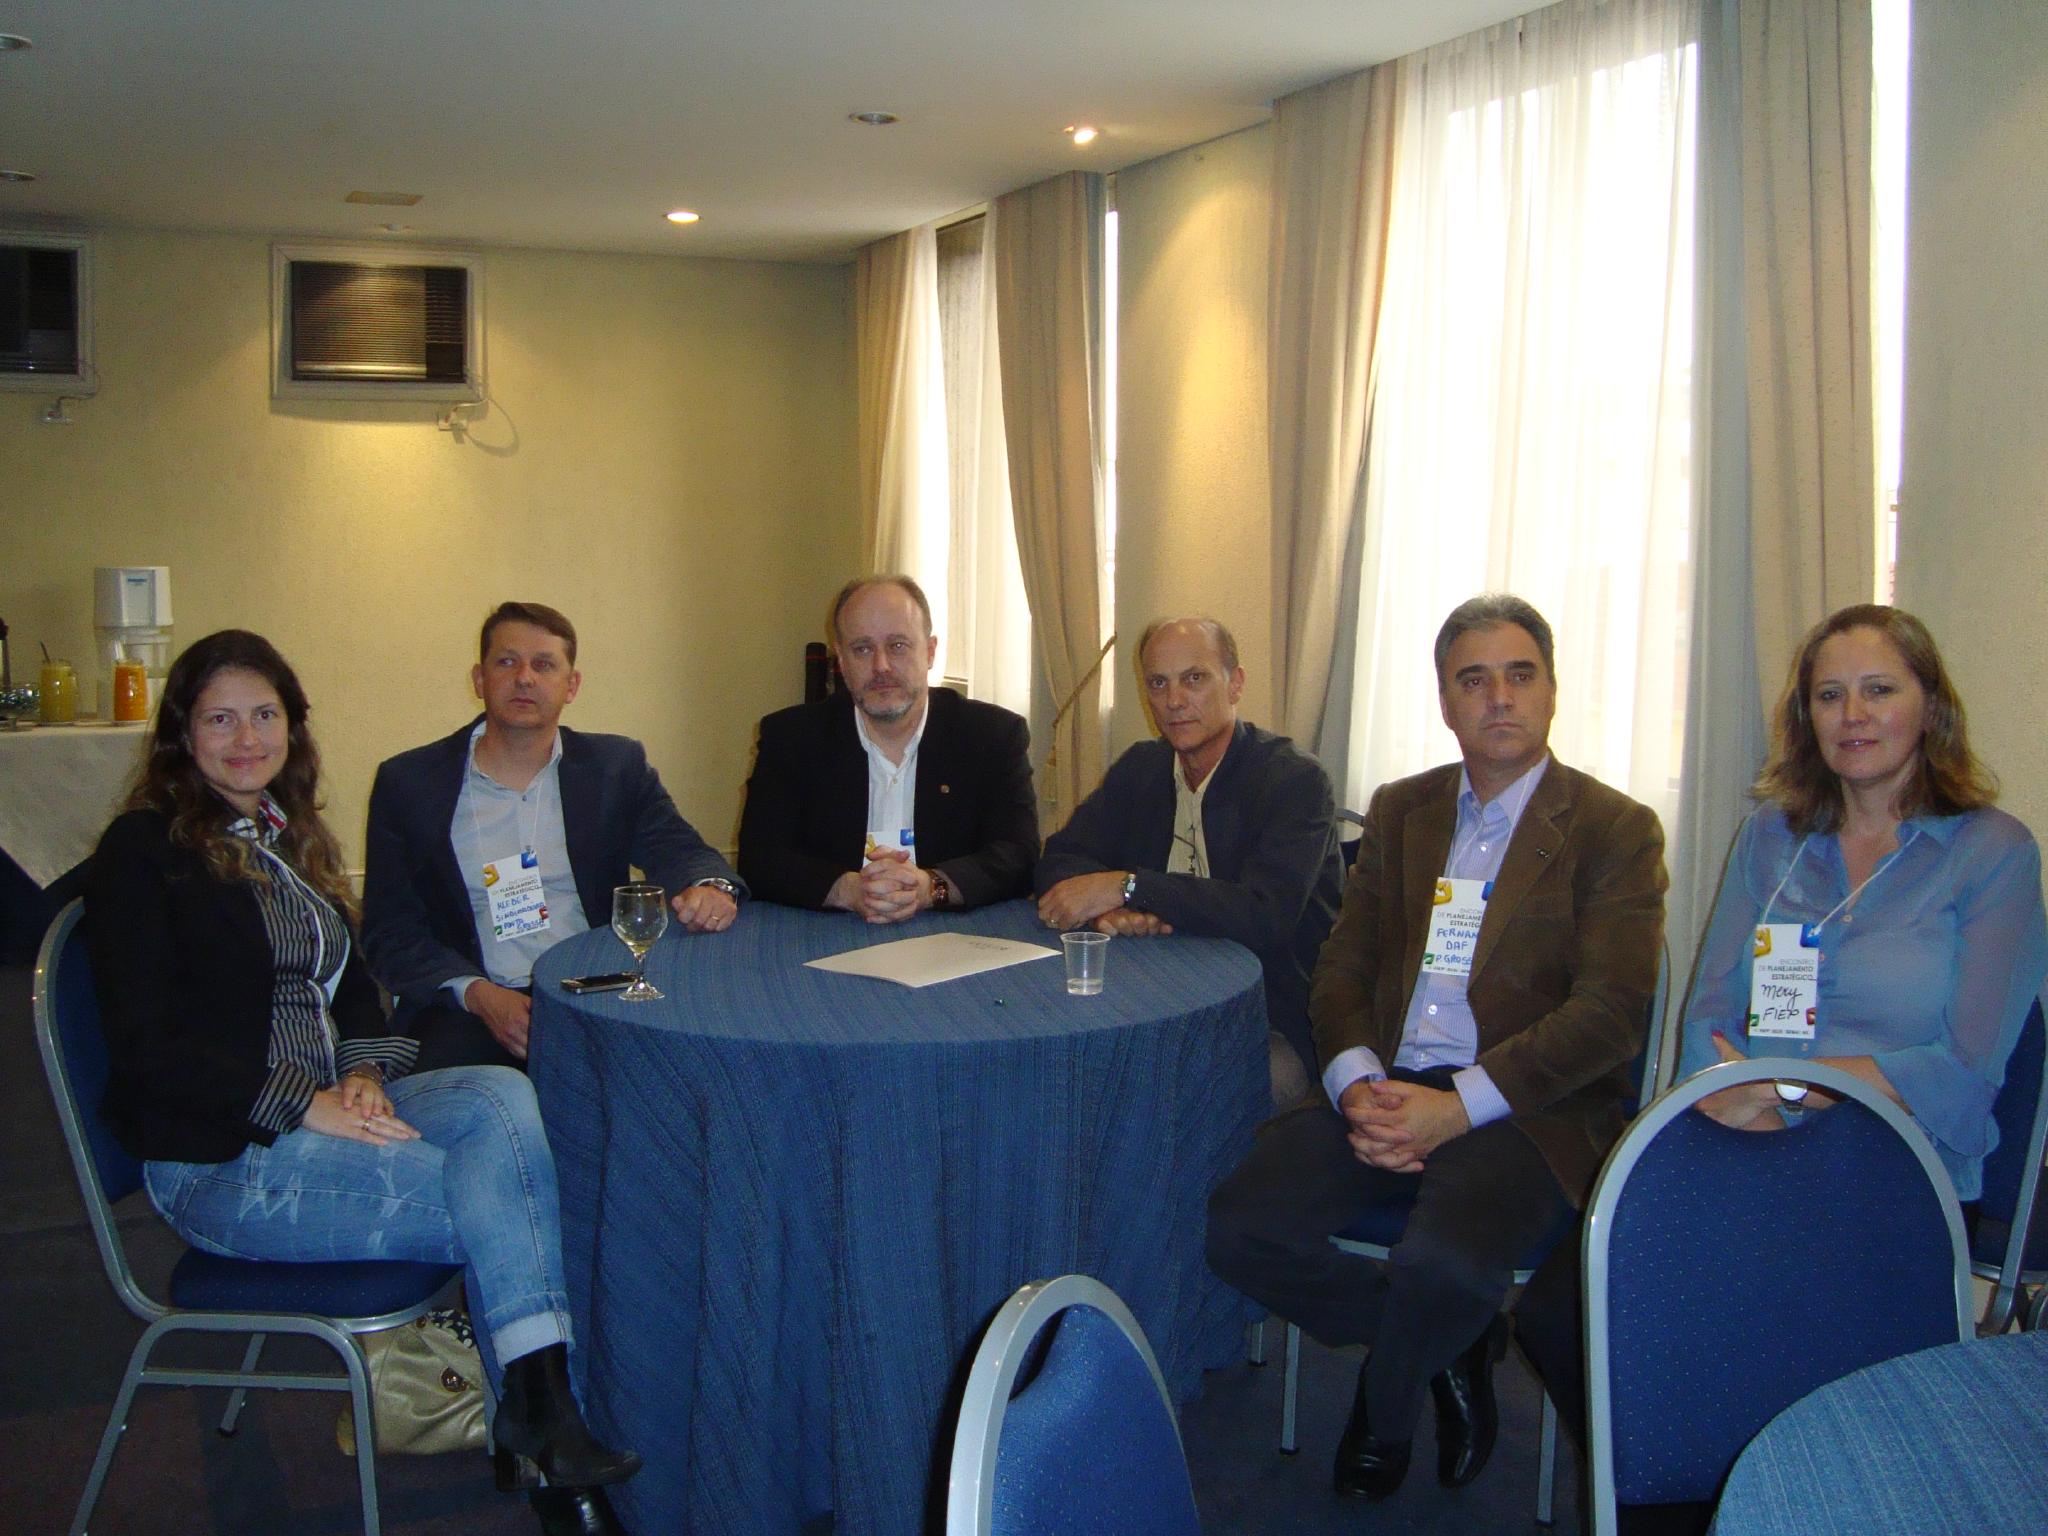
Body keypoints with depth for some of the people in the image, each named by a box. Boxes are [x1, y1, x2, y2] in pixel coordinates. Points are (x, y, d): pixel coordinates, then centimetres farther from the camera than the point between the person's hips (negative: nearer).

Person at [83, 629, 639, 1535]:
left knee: (502, 1097, -23)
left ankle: (534, 1400, -23)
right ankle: (537, 1405, -9)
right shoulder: (145, 850, -7)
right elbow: (149, 1050, -13)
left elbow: (353, 984, 18)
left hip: (330, 1108, 6)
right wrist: (308, 1106, -19)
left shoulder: (291, 836, 16)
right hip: (221, 1159, -6)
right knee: (498, 1199, -22)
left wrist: (366, 1073, -4)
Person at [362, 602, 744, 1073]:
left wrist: (712, 888, -21)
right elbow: (388, 931, 4)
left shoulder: (617, 765, 11)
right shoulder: (408, 782, 6)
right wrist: (477, 993, -14)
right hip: (467, 1013, -3)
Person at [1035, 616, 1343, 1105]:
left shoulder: (1296, 779, -10)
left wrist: (1126, 886, -25)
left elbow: (1265, 913, -23)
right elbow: (1058, 860, 5)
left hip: (1272, 1028, -5)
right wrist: (1105, 906, -19)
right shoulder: (1141, 768, 11)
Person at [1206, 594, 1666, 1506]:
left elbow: (1609, 1012, -9)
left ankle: (1383, 1413, 5)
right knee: (1238, 1229, -18)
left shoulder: (1616, 831, 1)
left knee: (1444, 1267, -33)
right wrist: (1357, 1084, -10)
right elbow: (1342, 967, 12)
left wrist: (1459, 1106, -19)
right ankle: (1447, 1349, 7)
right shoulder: (1400, 811, 17)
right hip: (1387, 1090, 5)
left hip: (1526, 1112, -4)